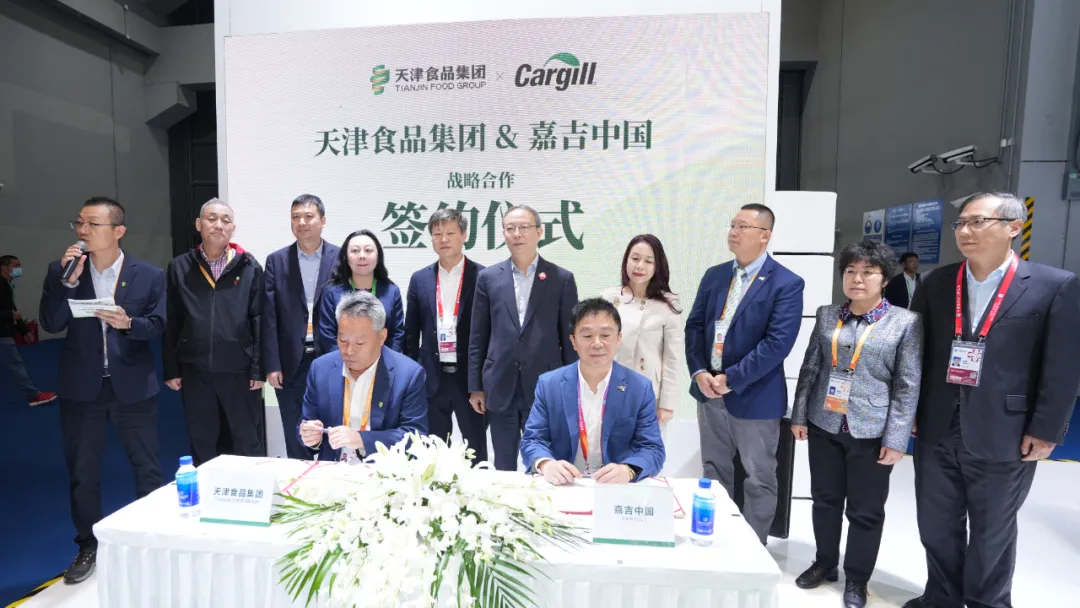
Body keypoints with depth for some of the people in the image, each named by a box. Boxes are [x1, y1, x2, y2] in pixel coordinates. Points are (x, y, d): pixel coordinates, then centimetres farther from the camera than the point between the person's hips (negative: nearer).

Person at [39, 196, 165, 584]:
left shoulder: (149, 275, -5)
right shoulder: (62, 271, 0)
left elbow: (157, 326, -4)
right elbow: (51, 325, -8)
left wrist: (128, 322, -24)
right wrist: (68, 279, -18)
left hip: (133, 386, -2)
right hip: (81, 386, 2)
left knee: (147, 468, 9)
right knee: (81, 472, 13)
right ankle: (88, 547, 31)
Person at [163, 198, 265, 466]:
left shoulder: (249, 267, -2)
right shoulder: (179, 267, 4)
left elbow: (259, 321, -3)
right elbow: (171, 322, 6)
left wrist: (258, 369, -5)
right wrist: (171, 369, 4)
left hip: (239, 371, -2)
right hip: (194, 372, 2)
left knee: (248, 445, 9)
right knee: (202, 445, 15)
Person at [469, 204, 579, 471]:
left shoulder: (562, 279, 0)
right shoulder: (488, 277, 4)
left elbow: (570, 338, 1)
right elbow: (478, 337, 6)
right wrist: (475, 386, 3)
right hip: (500, 389, 2)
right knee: (504, 467, 14)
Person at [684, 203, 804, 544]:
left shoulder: (786, 283, -10)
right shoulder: (714, 276, 7)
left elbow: (778, 343, -19)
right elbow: (695, 326, 5)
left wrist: (731, 379, -20)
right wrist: (698, 372, -9)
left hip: (754, 397, -5)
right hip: (709, 391, 6)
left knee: (759, 479, 11)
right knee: (714, 472, 18)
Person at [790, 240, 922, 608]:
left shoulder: (906, 323, -4)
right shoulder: (827, 315, 5)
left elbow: (908, 386, -5)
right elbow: (810, 368, 8)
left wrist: (896, 439, -8)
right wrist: (800, 416, 6)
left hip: (872, 432, -3)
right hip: (824, 425, 3)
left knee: (866, 511, 11)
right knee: (825, 500, 15)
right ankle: (825, 563, 36)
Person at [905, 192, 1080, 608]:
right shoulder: (936, 283, 3)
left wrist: (1045, 431, -8)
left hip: (1003, 436, -3)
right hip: (935, 430, 3)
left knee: (992, 533, 16)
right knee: (937, 526, 16)